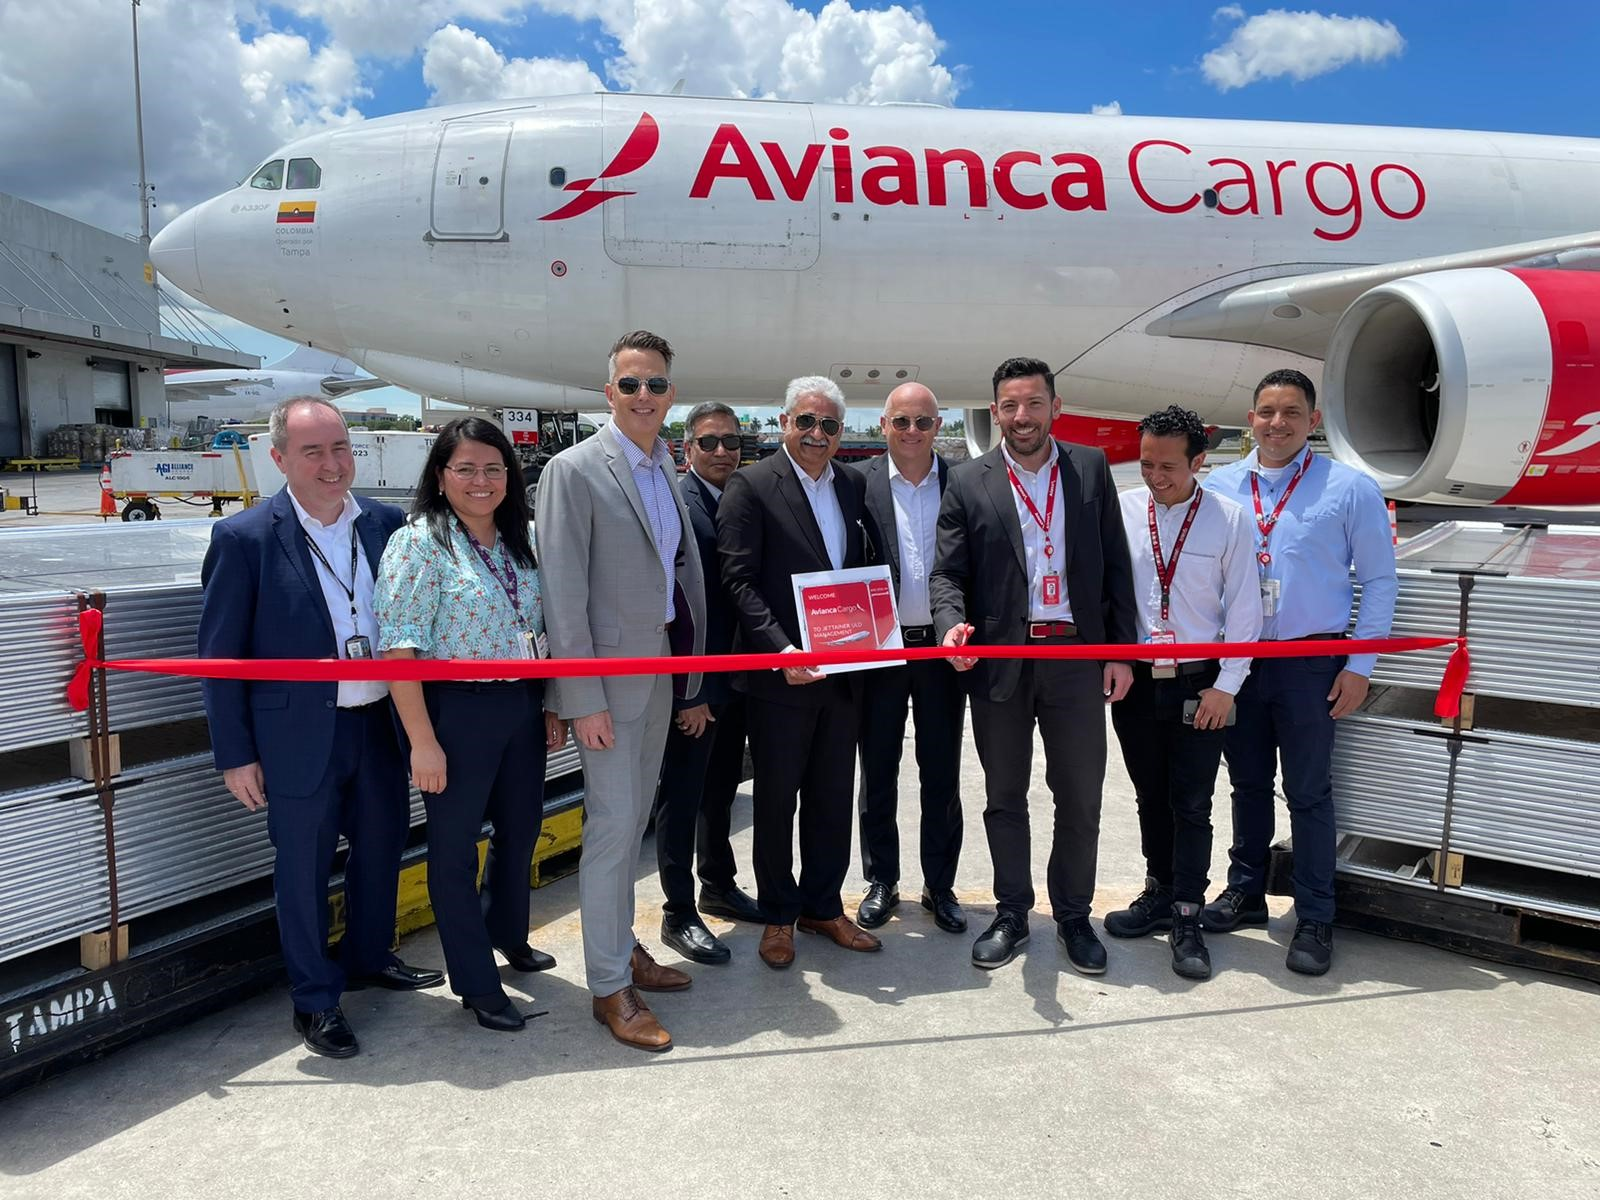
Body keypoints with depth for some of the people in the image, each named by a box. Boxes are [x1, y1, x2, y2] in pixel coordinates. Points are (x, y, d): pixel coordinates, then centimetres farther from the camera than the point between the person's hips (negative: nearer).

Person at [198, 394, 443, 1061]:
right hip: (298, 737, -4)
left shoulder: (386, 524, 0)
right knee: (303, 871, 10)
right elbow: (220, 655, -7)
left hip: (379, 724, 5)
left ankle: (370, 958, 45)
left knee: (382, 846, 20)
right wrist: (235, 755, -8)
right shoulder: (244, 538, -11)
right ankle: (315, 1001, 30)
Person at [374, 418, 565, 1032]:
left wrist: (551, 706, 12)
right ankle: (476, 984, 24)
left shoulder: (519, 542, 8)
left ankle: (507, 935, 47)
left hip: (523, 708, 7)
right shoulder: (417, 543, -12)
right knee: (455, 846, 8)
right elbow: (398, 649, -17)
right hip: (455, 711, -7)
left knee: (521, 828, 20)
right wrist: (423, 742, -19)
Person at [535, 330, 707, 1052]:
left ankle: (622, 947, 32)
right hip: (608, 674, -7)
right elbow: (563, 591, -14)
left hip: (660, 666, 7)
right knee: (613, 825, -3)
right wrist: (583, 698, -17)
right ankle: (609, 987, 10)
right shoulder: (573, 470, -10)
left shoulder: (666, 468, 11)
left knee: (634, 819, 16)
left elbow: (679, 569, 12)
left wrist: (688, 667, 7)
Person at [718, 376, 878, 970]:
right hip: (781, 675, -5)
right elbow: (739, 579, -12)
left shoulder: (852, 486, 10)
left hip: (841, 673, 5)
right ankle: (778, 915, 25)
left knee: (833, 797, 15)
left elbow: (860, 571, 15)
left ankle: (823, 905, 31)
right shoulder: (751, 486, -7)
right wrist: (781, 649, -22)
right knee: (776, 800, 9)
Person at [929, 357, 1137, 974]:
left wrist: (1121, 649, 2)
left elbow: (1115, 564, 7)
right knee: (1005, 798, 11)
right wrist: (952, 624, -22)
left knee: (1080, 799, 8)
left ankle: (1073, 916, 26)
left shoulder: (1091, 468, 6)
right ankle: (1011, 914, 27)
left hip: (1077, 656, 1)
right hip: (1000, 661, 0)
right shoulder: (968, 482, 2)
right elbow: (947, 572, -1)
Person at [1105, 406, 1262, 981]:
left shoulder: (1229, 519, -4)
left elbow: (1244, 609, -2)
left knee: (1191, 805, 1)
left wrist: (1225, 686, -6)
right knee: (1150, 798, 15)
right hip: (1134, 680, 2)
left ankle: (1186, 919, 11)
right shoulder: (1121, 511, -1)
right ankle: (1160, 894, 31)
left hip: (1199, 685, -2)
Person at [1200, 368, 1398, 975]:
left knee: (1309, 792, 3)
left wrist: (1360, 665, -5)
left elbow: (1379, 580, -1)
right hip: (1236, 659, 3)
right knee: (1248, 783, 15)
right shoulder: (1218, 486, 3)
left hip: (1311, 664, -3)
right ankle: (1245, 892, 30)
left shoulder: (1351, 488, -4)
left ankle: (1315, 919, 16)